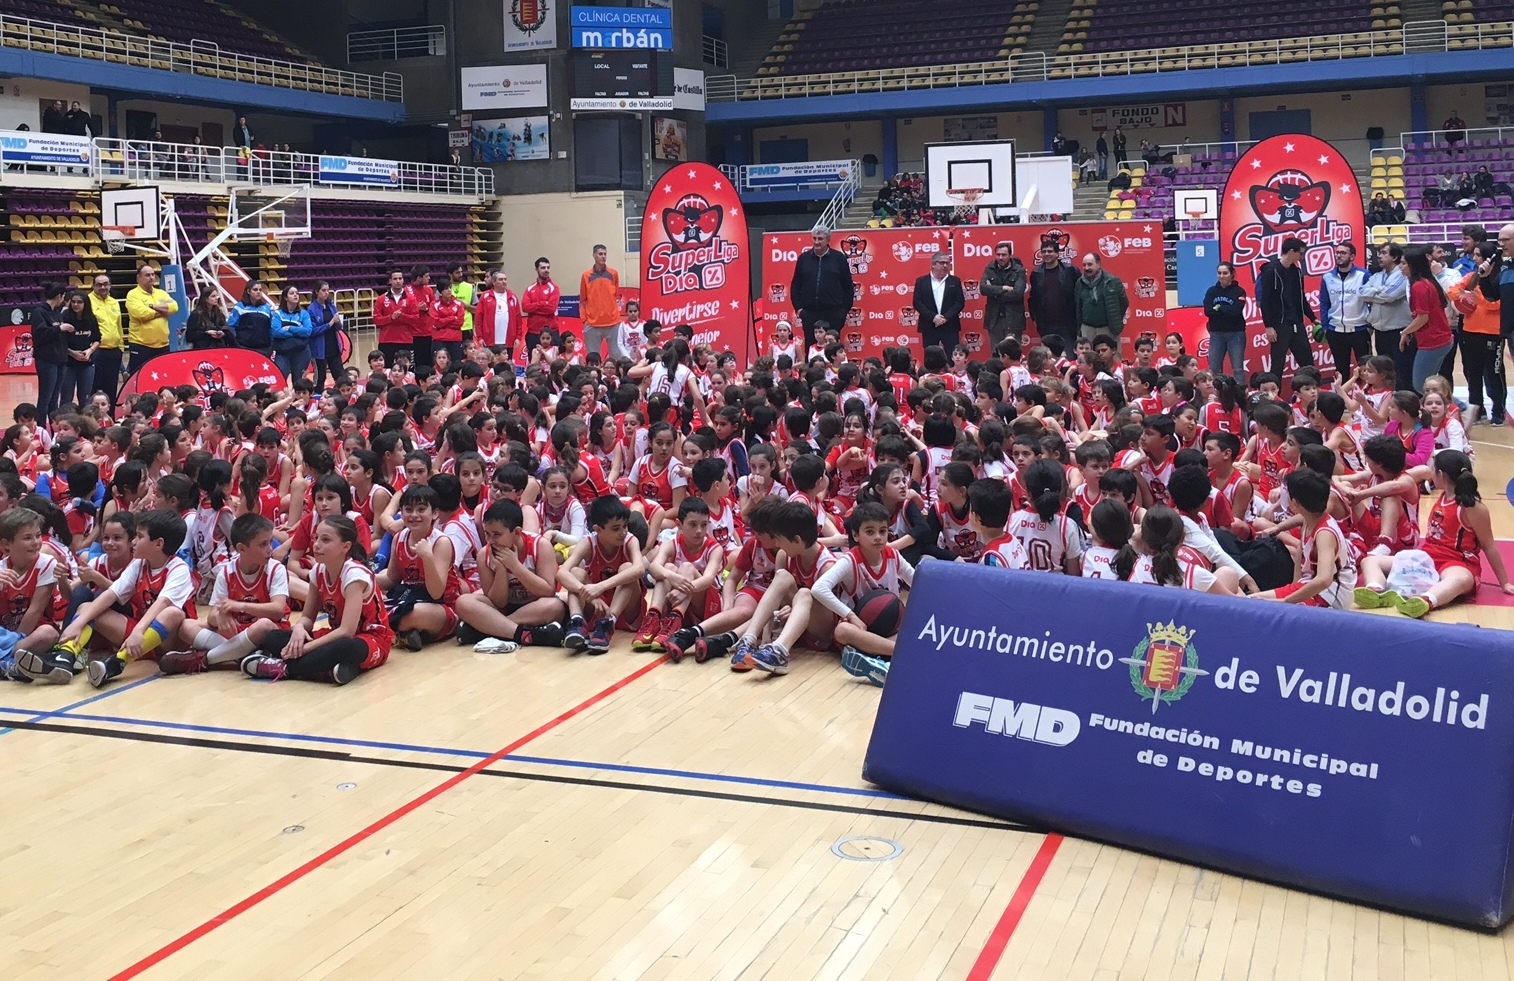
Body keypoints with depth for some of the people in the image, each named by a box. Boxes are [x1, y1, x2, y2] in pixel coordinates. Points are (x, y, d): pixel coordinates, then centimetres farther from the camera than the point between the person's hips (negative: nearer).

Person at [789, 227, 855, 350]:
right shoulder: (804, 258, 9)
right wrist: (798, 308, 4)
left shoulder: (839, 258, 4)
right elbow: (795, 285, 12)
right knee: (810, 345, 2)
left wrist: (845, 310, 1)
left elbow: (848, 286, 5)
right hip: (809, 313, 2)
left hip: (833, 313, -2)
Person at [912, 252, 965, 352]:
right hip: (929, 327, -1)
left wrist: (946, 317, -13)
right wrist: (933, 317, -13)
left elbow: (960, 302, 1)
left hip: (950, 327, 1)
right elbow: (917, 303, -2)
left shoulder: (955, 281, 8)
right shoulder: (921, 281, 5)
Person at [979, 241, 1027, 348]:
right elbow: (983, 288, -8)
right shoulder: (990, 269, 7)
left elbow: (1017, 293, -15)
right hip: (994, 318, 3)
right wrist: (1003, 288, -14)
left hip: (1013, 319, -3)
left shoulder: (1019, 270, -2)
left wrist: (994, 292, -9)